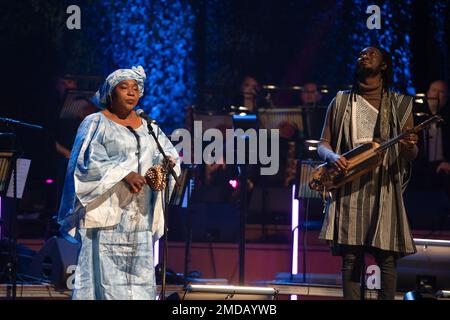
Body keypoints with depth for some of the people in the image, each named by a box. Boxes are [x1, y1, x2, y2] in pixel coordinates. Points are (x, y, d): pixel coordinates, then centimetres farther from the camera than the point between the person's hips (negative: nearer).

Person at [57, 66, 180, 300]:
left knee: (139, 272, 0)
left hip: (139, 216, 5)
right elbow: (89, 160, -12)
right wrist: (124, 174, -22)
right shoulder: (96, 123, 1)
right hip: (106, 212, -5)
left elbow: (169, 155, 10)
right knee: (104, 271, -11)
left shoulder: (148, 127, 17)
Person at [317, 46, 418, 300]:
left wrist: (409, 147, -13)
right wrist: (333, 157, -9)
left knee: (387, 257, -6)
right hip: (349, 189, 1)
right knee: (350, 257, -4)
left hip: (385, 189, -1)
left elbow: (412, 155, 11)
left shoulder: (400, 105, 11)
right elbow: (323, 144, 14)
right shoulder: (341, 102, 13)